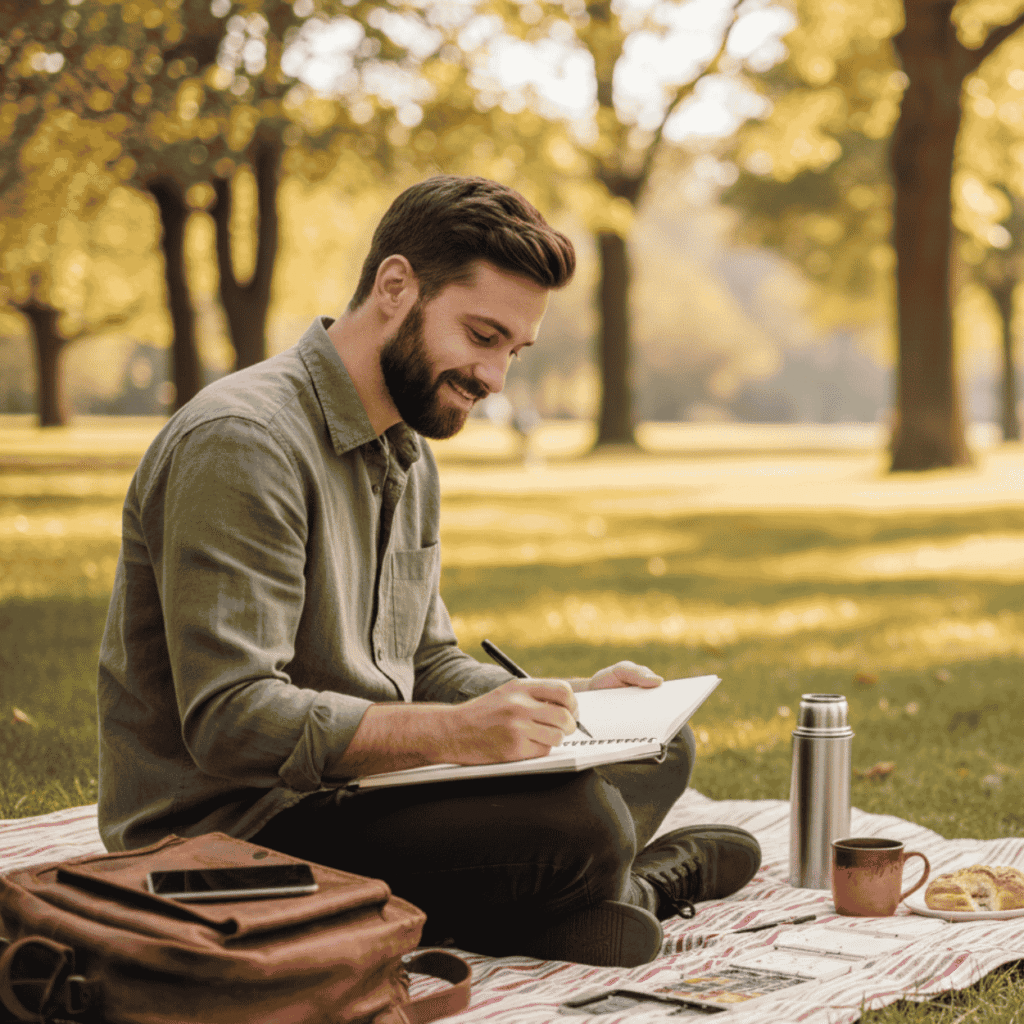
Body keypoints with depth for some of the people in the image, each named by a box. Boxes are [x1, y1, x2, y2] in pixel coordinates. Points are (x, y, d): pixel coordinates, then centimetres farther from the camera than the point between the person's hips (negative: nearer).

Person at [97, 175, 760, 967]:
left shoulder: (409, 456, 15)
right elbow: (229, 718, -26)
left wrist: (566, 704, 1)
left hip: (357, 788, 10)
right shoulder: (242, 442, -19)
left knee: (659, 751, 11)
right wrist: (451, 733, -34)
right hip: (228, 831, -10)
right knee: (577, 825, -26)